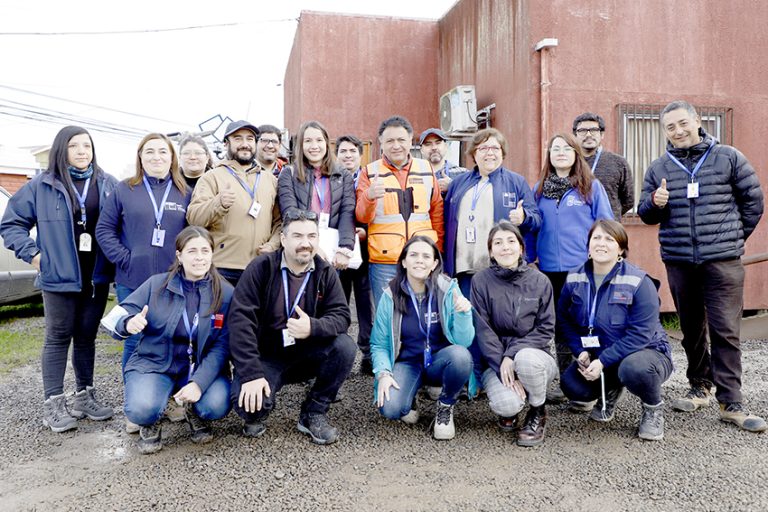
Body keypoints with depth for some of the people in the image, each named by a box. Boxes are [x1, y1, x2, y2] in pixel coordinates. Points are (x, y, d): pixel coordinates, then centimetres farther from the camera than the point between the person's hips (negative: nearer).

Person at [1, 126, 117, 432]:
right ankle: (53, 404, 11)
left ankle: (84, 395, 24)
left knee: (87, 336, 12)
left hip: (97, 276, 3)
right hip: (60, 277, -2)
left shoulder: (107, 185, 4)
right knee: (58, 337, 4)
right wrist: (32, 254, -6)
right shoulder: (41, 186, -2)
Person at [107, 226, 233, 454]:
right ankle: (151, 421, 11)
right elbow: (118, 319, -4)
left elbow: (222, 346, -10)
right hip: (153, 363, 0)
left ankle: (194, 412, 12)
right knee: (141, 410, -30)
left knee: (217, 405, -28)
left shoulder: (225, 293, -6)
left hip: (202, 367, 1)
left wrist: (199, 382, -24)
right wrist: (129, 324, -30)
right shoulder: (156, 284, -5)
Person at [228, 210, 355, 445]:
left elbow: (341, 315, -10)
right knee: (247, 401, -31)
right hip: (266, 356, -3)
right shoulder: (261, 268, -13)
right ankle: (257, 414, 11)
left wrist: (313, 327, -34)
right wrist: (251, 373, -27)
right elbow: (240, 318, -20)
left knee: (345, 346, -24)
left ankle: (314, 414, -3)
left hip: (307, 355, 3)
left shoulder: (326, 272, -4)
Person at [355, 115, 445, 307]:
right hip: (384, 261, -2)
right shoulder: (370, 172, 3)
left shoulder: (426, 169, 10)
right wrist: (369, 196, -24)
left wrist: (438, 251, 10)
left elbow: (437, 212, 15)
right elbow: (362, 216, -4)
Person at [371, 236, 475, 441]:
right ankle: (409, 398, 12)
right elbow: (379, 344, -2)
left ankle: (445, 408, -3)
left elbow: (464, 342, -12)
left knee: (460, 355, -34)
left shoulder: (448, 289, -11)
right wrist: (383, 373, -19)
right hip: (407, 363, 0)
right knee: (390, 408, -28)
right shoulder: (391, 296, -9)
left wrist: (464, 314, -31)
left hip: (440, 361, 0)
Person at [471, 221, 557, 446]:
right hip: (496, 359, -1)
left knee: (526, 358, -36)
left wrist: (513, 356, -16)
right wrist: (502, 365, -17)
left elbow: (546, 329, -3)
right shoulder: (481, 281, -3)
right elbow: (483, 330, -6)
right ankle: (508, 405, 12)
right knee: (506, 405, -30)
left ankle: (538, 413, -4)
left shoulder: (540, 281, 0)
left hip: (533, 355, 1)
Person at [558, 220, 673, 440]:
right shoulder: (574, 280, -4)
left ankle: (653, 408, -1)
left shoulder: (638, 282, -20)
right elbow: (564, 319, 5)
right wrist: (581, 352, -10)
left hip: (646, 352, -4)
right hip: (596, 356, 5)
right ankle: (611, 391, 17)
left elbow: (640, 334, -24)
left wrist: (603, 361, -27)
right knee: (571, 386, -21)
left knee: (634, 368, -39)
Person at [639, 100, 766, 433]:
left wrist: (732, 238, 9)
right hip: (679, 262, 3)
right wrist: (655, 203, -11)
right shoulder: (658, 168, 9)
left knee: (725, 330, -5)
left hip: (722, 261, -3)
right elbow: (646, 215, 11)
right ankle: (700, 387, 27)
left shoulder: (728, 158, 3)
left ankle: (731, 402, 2)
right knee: (691, 329, 12)